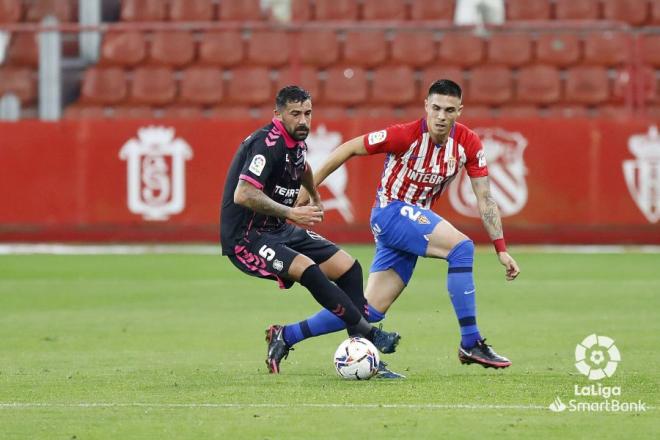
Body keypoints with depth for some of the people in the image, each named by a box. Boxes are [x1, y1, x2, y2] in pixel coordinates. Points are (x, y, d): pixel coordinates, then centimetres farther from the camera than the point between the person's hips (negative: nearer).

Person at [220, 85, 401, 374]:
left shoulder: (296, 140, 8)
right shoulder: (267, 143, -21)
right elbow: (243, 195, -32)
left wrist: (315, 198, 50)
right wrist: (290, 213, -29)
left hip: (278, 231, 10)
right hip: (245, 238, -10)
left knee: (349, 268, 1)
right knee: (307, 269, -31)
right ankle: (368, 333, -23)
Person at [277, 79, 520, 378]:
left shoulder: (468, 143, -5)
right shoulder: (406, 136, -19)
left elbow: (484, 199, -1)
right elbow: (348, 150, -9)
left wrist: (501, 249, -7)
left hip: (415, 218, 6)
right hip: (391, 211, -6)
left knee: (371, 310, 6)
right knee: (461, 247, -27)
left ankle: (286, 336, 15)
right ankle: (470, 344, -25)